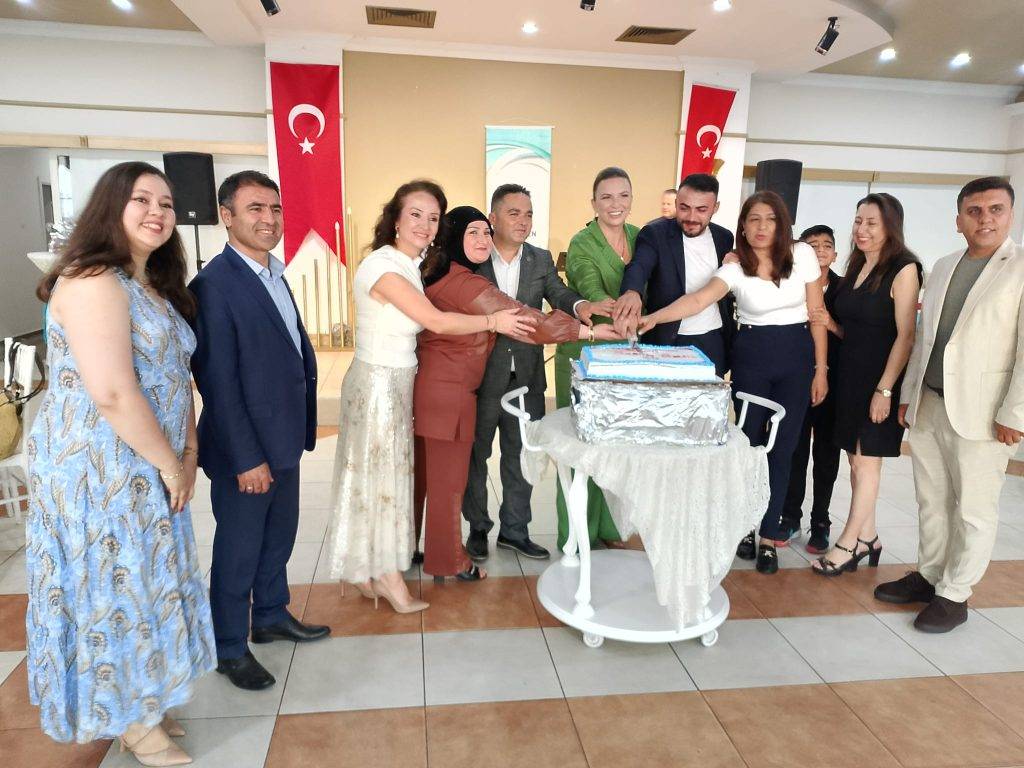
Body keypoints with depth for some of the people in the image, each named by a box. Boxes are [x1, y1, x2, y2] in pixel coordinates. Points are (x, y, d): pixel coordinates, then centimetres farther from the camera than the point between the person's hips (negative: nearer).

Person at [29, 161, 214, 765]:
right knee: (111, 590, 6)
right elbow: (112, 395, -25)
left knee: (144, 583, 18)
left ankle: (141, 705, 37)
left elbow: (178, 376, 13)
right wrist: (170, 465, -14)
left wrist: (189, 454, 3)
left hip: (149, 470, 9)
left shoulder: (157, 286, 12)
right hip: (98, 471, -9)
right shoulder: (92, 282, -18)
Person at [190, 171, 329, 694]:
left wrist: (301, 428, 9)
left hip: (284, 440, 8)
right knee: (239, 550, 8)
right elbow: (218, 381, -20)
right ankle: (230, 648, 27)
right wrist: (246, 458, -19)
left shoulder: (274, 274, 9)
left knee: (279, 537, 21)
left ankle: (272, 616, 41)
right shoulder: (214, 284, -18)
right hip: (244, 448, -8)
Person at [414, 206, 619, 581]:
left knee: (421, 474, 19)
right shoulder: (467, 284, -20)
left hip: (425, 384, 9)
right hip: (448, 392, -9)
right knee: (448, 479, 5)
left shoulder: (436, 271, 8)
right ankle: (449, 562, 21)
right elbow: (522, 319, -20)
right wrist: (589, 330, -14)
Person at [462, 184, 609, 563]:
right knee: (476, 456, 12)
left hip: (527, 378, 3)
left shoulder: (541, 260, 5)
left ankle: (514, 529, 31)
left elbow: (558, 293, -9)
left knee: (520, 457, 14)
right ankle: (477, 528, 31)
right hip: (481, 378, -3)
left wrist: (579, 305, -30)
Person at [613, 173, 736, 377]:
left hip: (714, 342, 4)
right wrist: (632, 292, -51)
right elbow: (638, 266, -29)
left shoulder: (724, 237, 6)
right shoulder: (655, 233, -9)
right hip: (667, 342, -4)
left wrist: (731, 334, 15)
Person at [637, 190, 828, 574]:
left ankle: (769, 537, 15)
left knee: (782, 448, 4)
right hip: (751, 358, -1)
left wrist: (820, 369, 0)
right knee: (749, 443, 5)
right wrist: (653, 317, -42)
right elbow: (698, 299, -25)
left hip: (797, 357, 1)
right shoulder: (735, 268, -8)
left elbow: (817, 314, 2)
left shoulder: (802, 255, -3)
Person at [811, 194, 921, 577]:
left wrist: (884, 389, -19)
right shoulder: (856, 268, 12)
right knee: (857, 460, 11)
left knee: (866, 461, -1)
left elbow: (905, 335, -15)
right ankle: (867, 539, 22)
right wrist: (831, 325, -1)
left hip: (881, 378, -7)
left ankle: (847, 545, 8)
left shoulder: (903, 269, -10)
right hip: (850, 375, 7)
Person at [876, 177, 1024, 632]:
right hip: (928, 406, 6)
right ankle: (929, 576, 29)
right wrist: (908, 394, 13)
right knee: (931, 500, 15)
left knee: (973, 509, 5)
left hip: (981, 413, -6)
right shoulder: (943, 268, 13)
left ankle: (954, 595, 18)